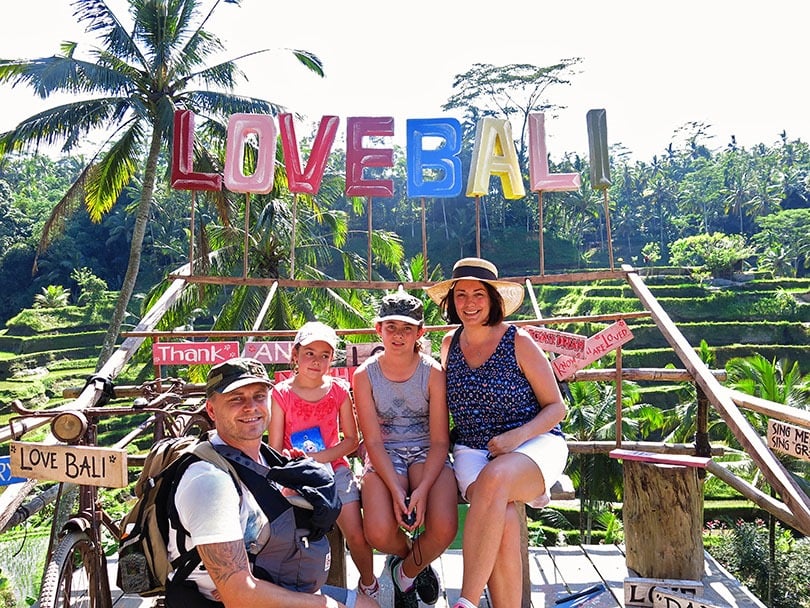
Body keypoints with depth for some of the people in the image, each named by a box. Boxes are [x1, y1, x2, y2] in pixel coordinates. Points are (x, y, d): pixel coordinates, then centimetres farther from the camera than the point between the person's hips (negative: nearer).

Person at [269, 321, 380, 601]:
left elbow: (351, 439, 2)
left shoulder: (339, 390, 0)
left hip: (334, 469, 1)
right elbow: (275, 451, -4)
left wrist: (321, 457, -13)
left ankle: (368, 583, 20)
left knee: (357, 537, -9)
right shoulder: (281, 394, -5)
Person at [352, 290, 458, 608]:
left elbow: (440, 440, -8)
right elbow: (373, 441, -7)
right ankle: (414, 558, 17)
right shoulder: (365, 375, -5)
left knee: (444, 528, -26)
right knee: (379, 533, -24)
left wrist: (422, 489, -22)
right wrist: (396, 491, -19)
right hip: (385, 456, 0)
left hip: (427, 453, 0)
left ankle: (407, 571, 12)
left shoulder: (433, 372, -7)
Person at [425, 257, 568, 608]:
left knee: (494, 478, -37)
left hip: (535, 445, -3)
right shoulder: (450, 343, 11)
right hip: (472, 450, 3)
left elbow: (556, 407, 0)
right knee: (503, 521, -30)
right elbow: (443, 402, 25)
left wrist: (516, 437, -17)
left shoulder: (518, 342, -2)